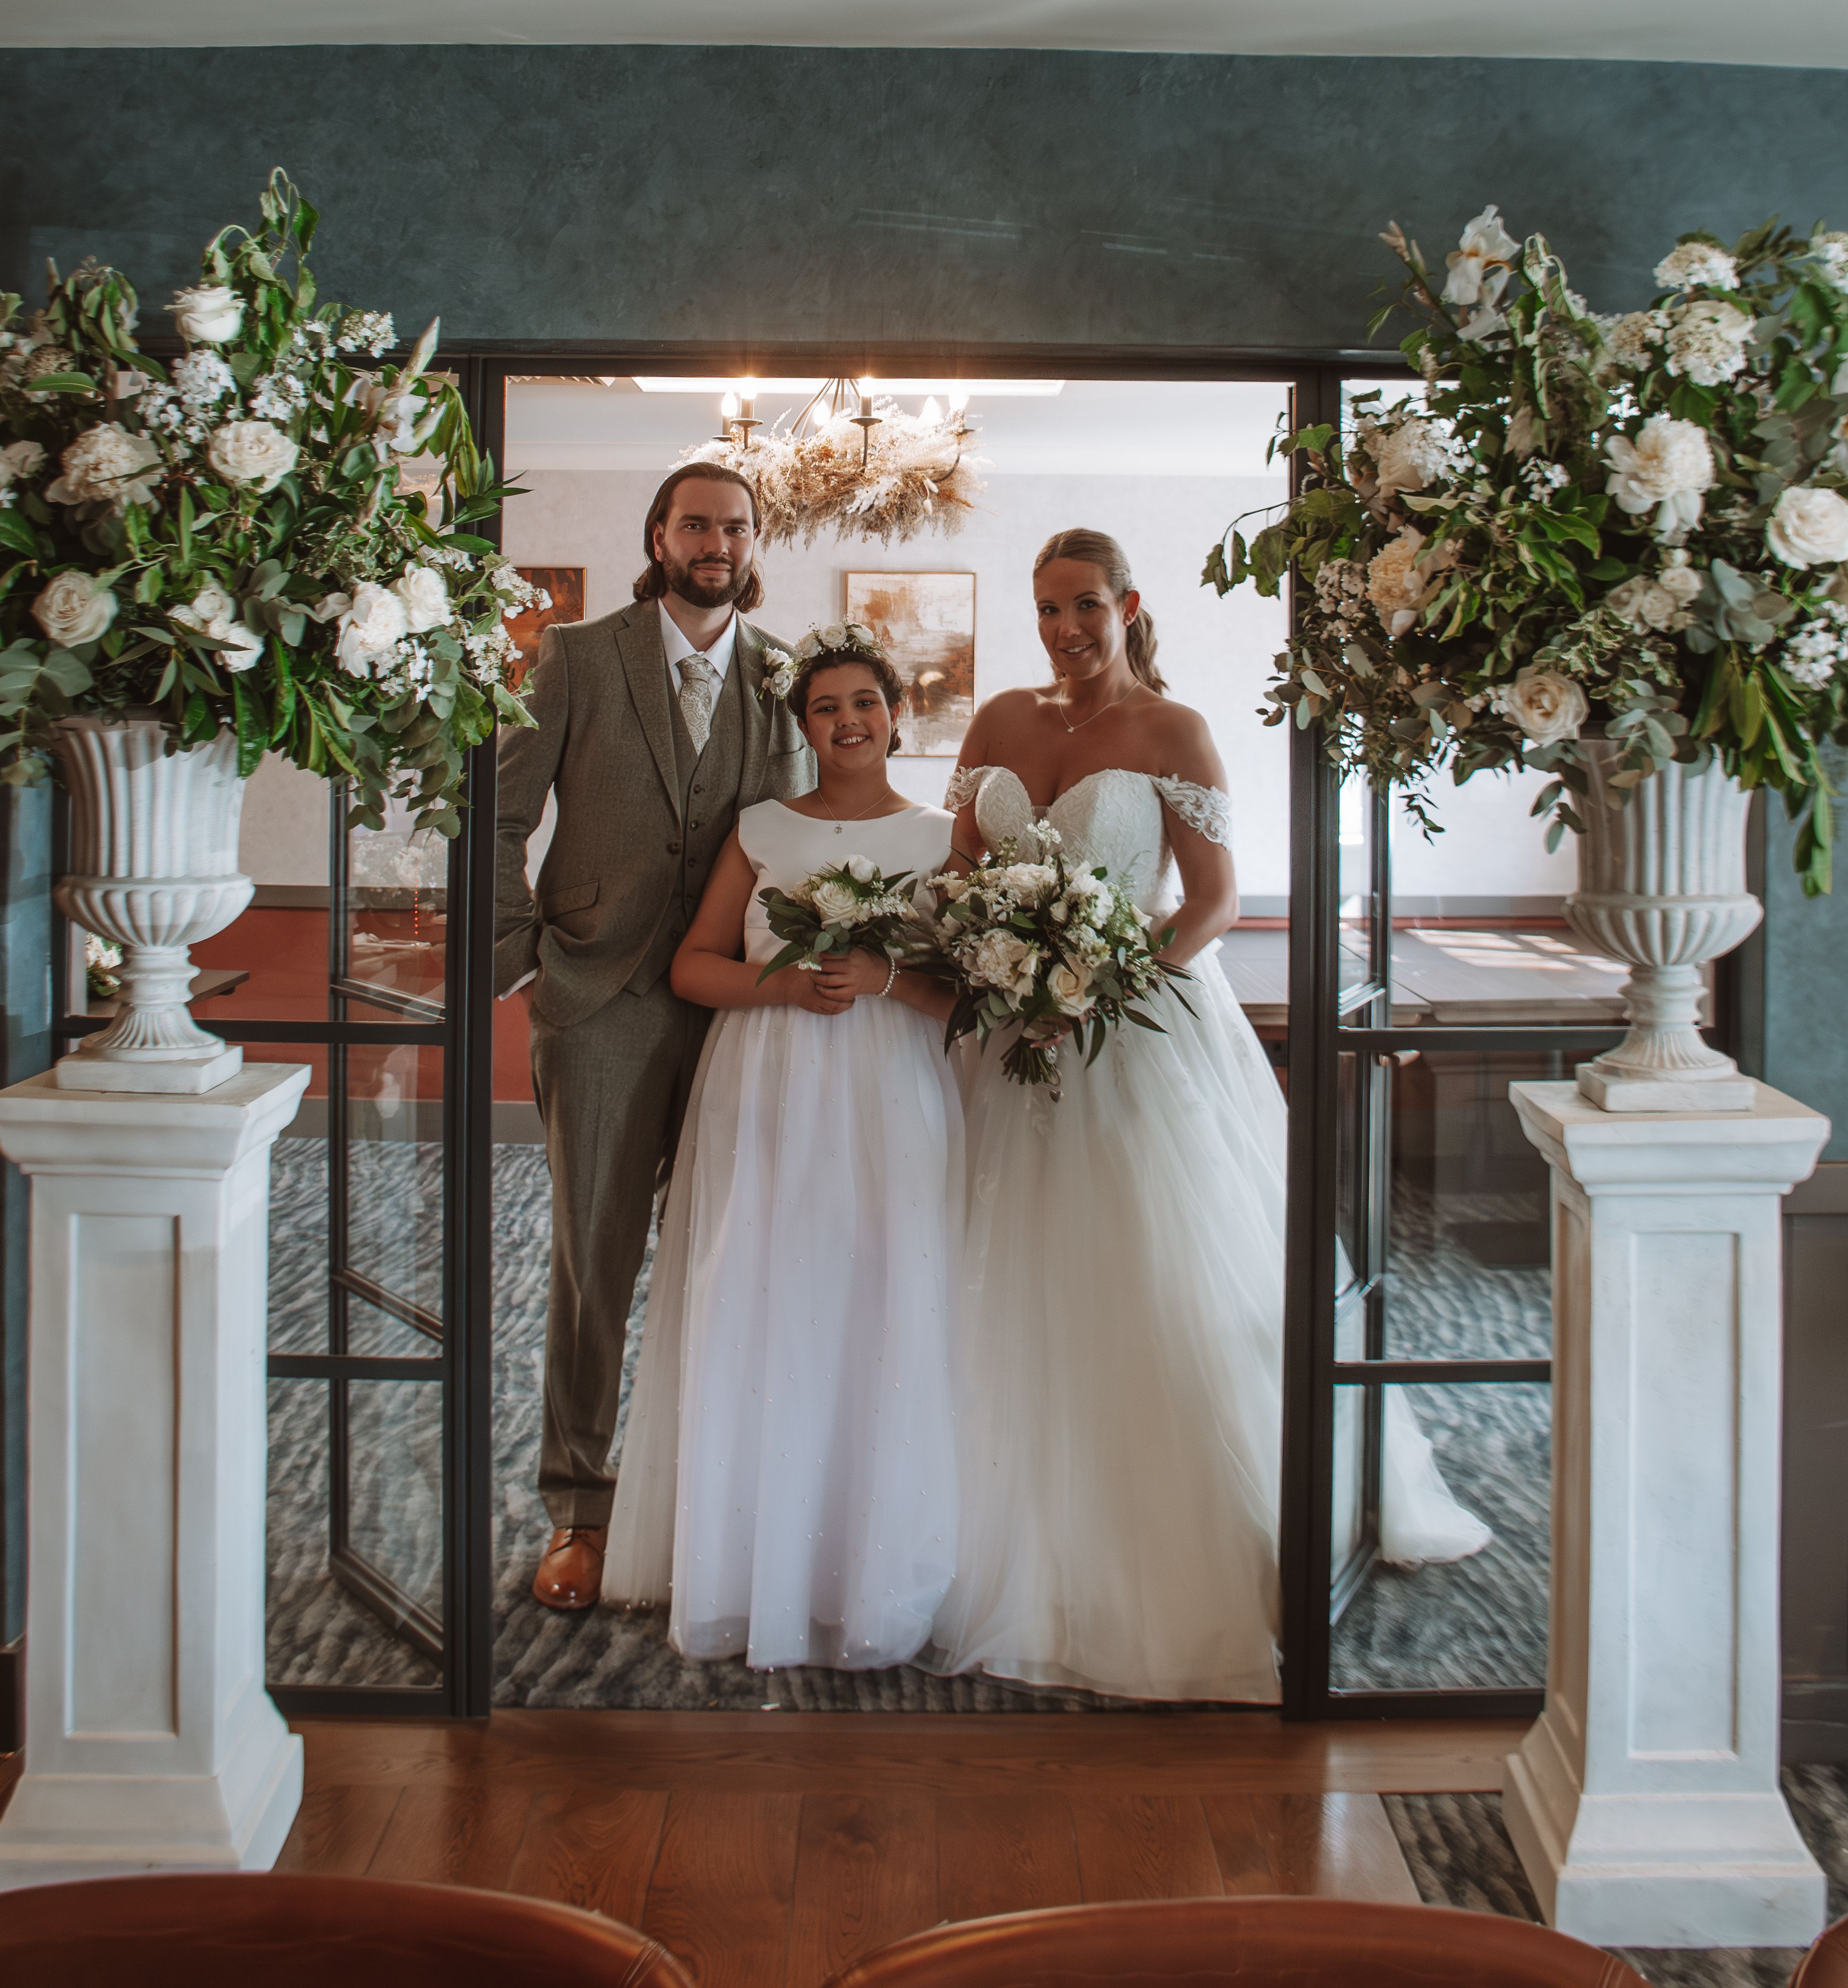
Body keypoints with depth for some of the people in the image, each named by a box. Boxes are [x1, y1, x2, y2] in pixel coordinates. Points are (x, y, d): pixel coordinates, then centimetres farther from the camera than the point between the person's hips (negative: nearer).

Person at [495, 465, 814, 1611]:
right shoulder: (579, 659, 2)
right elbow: (502, 815, 3)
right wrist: (520, 953, -2)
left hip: (740, 1003, 2)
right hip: (602, 1001, -1)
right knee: (595, 1262, 4)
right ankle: (581, 1511, 16)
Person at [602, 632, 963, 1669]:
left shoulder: (943, 839, 7)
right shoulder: (760, 831, 11)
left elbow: (973, 994, 2)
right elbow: (693, 966, 8)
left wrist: (885, 977, -15)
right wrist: (786, 983, -8)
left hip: (892, 1111, -1)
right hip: (768, 1106, 1)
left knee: (880, 1333, -4)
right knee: (759, 1329, -1)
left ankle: (873, 1588, 9)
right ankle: (753, 1575, 11)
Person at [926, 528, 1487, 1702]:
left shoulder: (1170, 731, -5)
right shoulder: (1001, 723, 9)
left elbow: (1218, 900, -8)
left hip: (1141, 1030, -4)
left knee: (1160, 1302, -2)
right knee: (1024, 1309, 7)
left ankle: (1185, 1579, 10)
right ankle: (1028, 1557, 19)